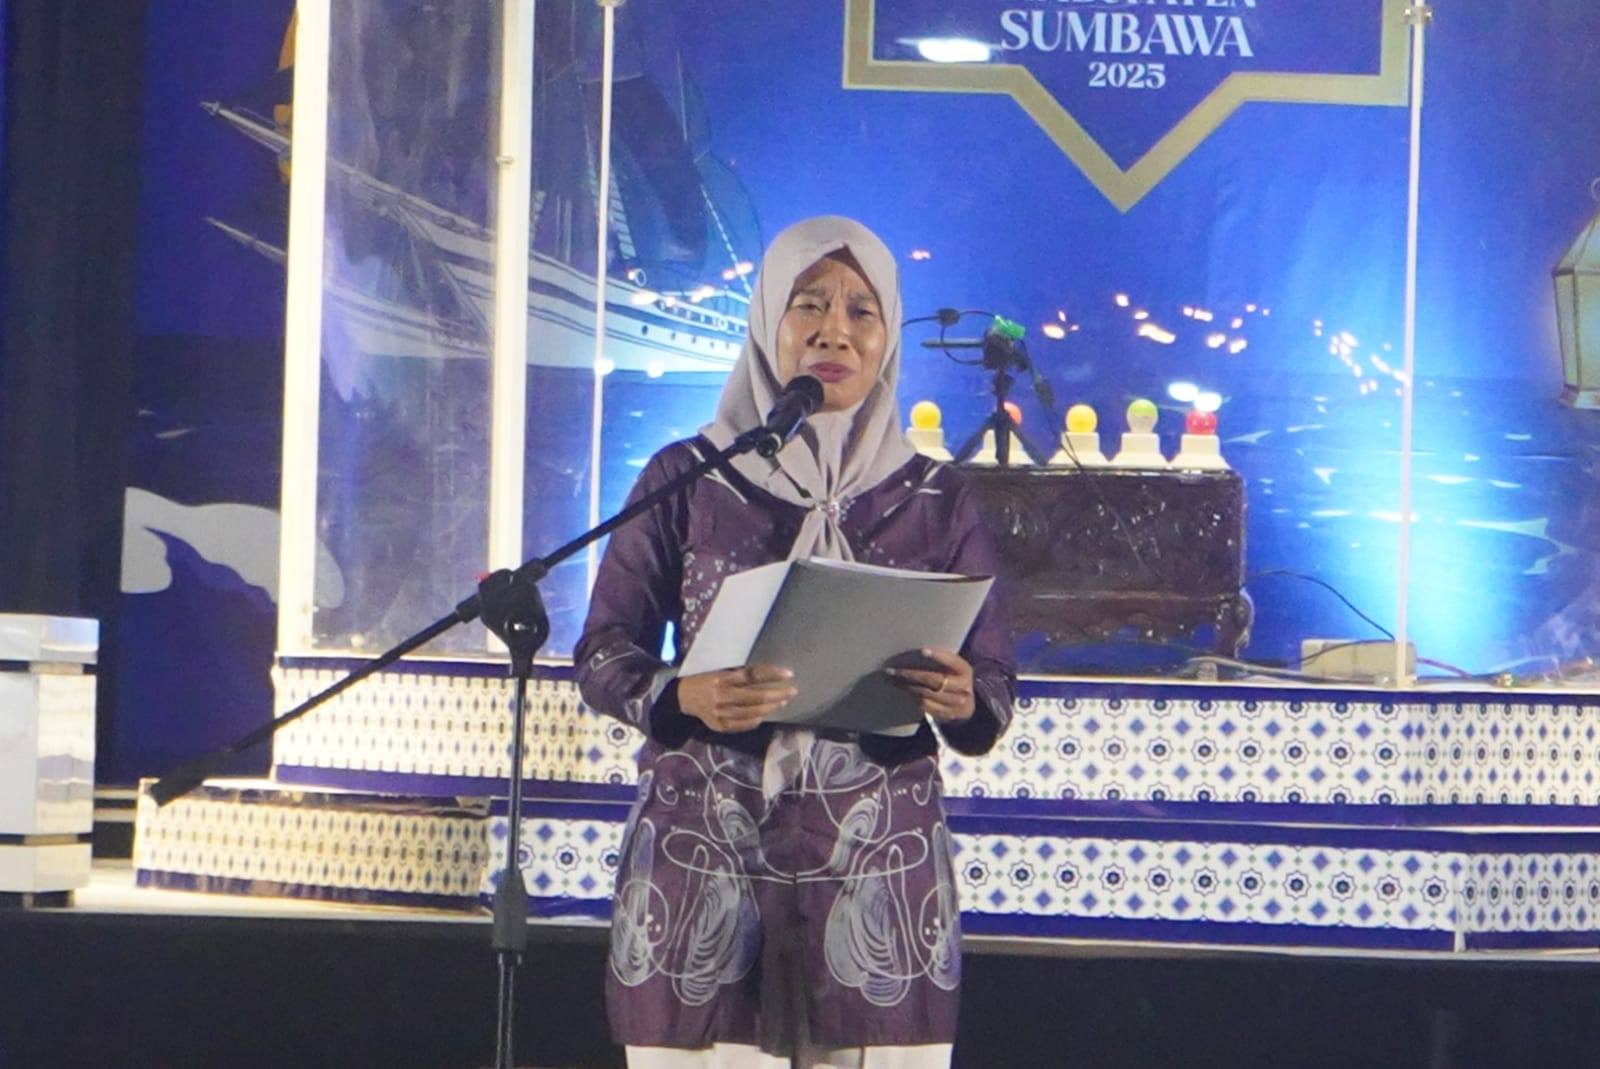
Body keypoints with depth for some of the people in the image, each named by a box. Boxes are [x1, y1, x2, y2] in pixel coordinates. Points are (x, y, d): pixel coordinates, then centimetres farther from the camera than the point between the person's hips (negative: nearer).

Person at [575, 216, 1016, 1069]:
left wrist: (963, 700, -17)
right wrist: (682, 697, -17)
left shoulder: (934, 497, 9)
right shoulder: (686, 478, 6)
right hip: (703, 852, -1)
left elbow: (996, 683, 7)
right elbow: (602, 654, 4)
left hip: (876, 865, 1)